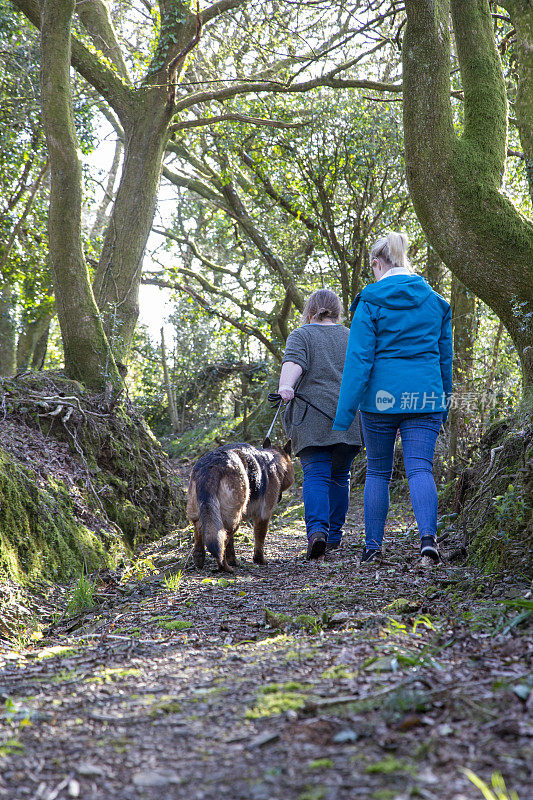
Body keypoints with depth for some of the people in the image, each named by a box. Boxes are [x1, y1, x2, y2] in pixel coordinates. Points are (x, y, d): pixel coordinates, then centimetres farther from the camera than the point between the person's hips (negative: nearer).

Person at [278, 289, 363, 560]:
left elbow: (293, 362, -13)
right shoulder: (352, 338, 17)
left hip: (311, 417, -3)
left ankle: (317, 529, -25)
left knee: (316, 475, -6)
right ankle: (334, 535, 16)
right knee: (339, 476, 13)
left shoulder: (301, 335, 7)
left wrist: (285, 386, -29)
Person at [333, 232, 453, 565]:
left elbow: (359, 359, -9)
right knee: (420, 467, -1)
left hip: (381, 397, -2)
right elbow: (445, 357, 13)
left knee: (377, 471, 11)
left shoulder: (371, 301, -4)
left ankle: (373, 545, 16)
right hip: (425, 397, 2)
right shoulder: (435, 301, 9)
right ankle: (428, 536, -22)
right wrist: (443, 405, 21)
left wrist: (344, 414, -8)